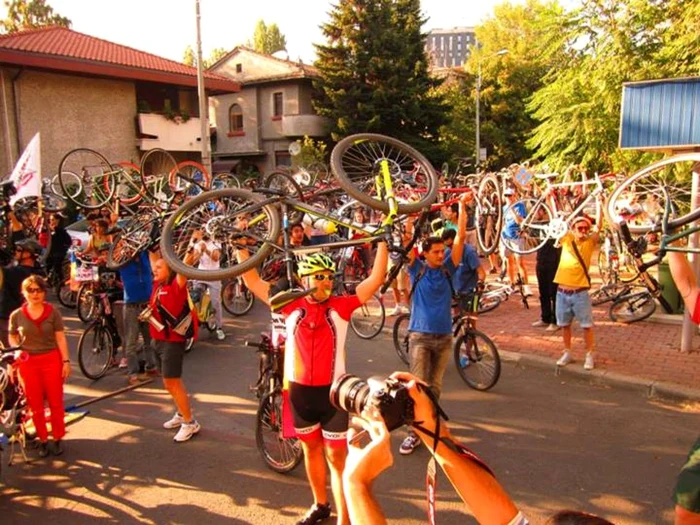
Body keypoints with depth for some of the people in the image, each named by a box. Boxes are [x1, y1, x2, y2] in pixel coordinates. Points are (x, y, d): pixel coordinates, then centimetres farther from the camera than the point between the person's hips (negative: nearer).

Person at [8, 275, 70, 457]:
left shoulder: (53, 313, -3)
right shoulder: (16, 315, -1)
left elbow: (60, 338, -2)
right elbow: (12, 337, 12)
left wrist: (66, 361, -6)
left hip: (51, 360, -1)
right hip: (28, 362, 1)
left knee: (56, 402, 4)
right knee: (35, 405, 8)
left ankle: (57, 439, 19)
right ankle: (43, 441, 21)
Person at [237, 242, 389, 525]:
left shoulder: (341, 305, -9)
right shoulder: (292, 305, -4)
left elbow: (376, 279, -13)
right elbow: (253, 282, -1)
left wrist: (382, 241, -17)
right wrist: (241, 248, -4)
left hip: (332, 390, -3)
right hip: (299, 390, 3)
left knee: (336, 456, 4)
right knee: (311, 448, 20)